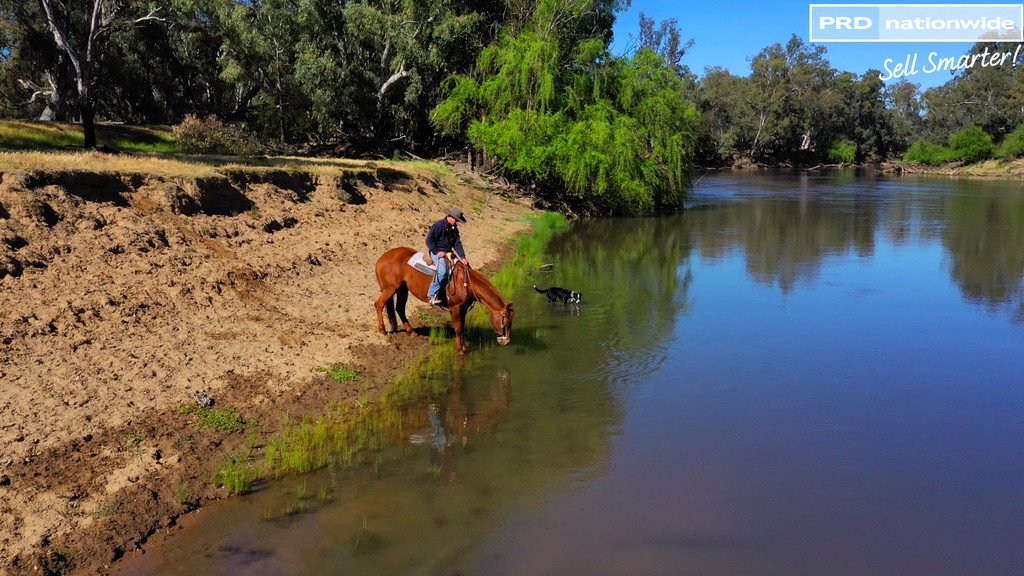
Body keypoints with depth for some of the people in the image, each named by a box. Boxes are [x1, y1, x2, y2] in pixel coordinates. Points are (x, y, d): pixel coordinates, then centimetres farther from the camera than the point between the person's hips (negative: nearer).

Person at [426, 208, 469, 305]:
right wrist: (437, 252, -20)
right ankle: (432, 295, -28)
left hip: (448, 253, 8)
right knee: (442, 271, -32)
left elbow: (457, 244, 7)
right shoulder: (438, 225, -12)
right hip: (437, 252, -8)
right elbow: (429, 240, -13)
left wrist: (462, 257, -6)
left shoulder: (454, 229, 11)